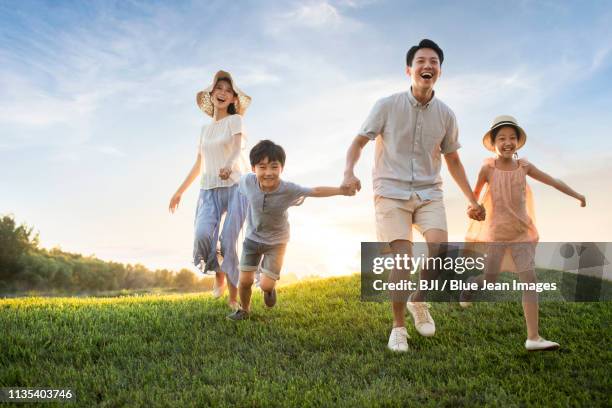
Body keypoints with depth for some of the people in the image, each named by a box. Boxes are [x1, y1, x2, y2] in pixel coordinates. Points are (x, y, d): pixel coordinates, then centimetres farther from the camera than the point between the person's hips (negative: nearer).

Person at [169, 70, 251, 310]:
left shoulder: (235, 120, 5)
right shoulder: (205, 129, 19)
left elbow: (237, 150, -13)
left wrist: (228, 166, -36)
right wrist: (180, 191, 27)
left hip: (234, 186, -3)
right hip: (209, 190, 3)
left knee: (228, 242, -12)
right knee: (202, 234, -22)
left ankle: (233, 298, -2)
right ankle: (218, 276, 4)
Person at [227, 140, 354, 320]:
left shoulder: (288, 189, -29)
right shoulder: (247, 181, -23)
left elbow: (315, 191, -25)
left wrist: (341, 190, -33)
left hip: (276, 241, -2)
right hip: (252, 237, 2)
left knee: (266, 285, -7)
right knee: (245, 280, 5)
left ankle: (270, 287, 33)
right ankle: (244, 310, 35)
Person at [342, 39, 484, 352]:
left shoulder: (445, 115, 5)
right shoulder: (387, 106, -4)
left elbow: (452, 160, 15)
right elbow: (359, 141, 0)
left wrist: (472, 200, 14)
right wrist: (349, 172, -20)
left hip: (429, 192, 3)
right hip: (391, 192, -3)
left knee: (440, 248, -19)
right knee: (401, 259, -11)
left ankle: (418, 301, 11)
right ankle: (398, 327, 9)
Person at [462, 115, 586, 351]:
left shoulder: (524, 166, -1)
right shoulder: (488, 168, -8)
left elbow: (552, 181, 7)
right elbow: (476, 192, 5)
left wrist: (576, 195, 9)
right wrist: (472, 209, -11)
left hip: (522, 232, 2)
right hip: (496, 232, -2)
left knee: (530, 280, -6)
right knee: (490, 281, 3)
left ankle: (533, 338, -4)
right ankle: (471, 283, 42)